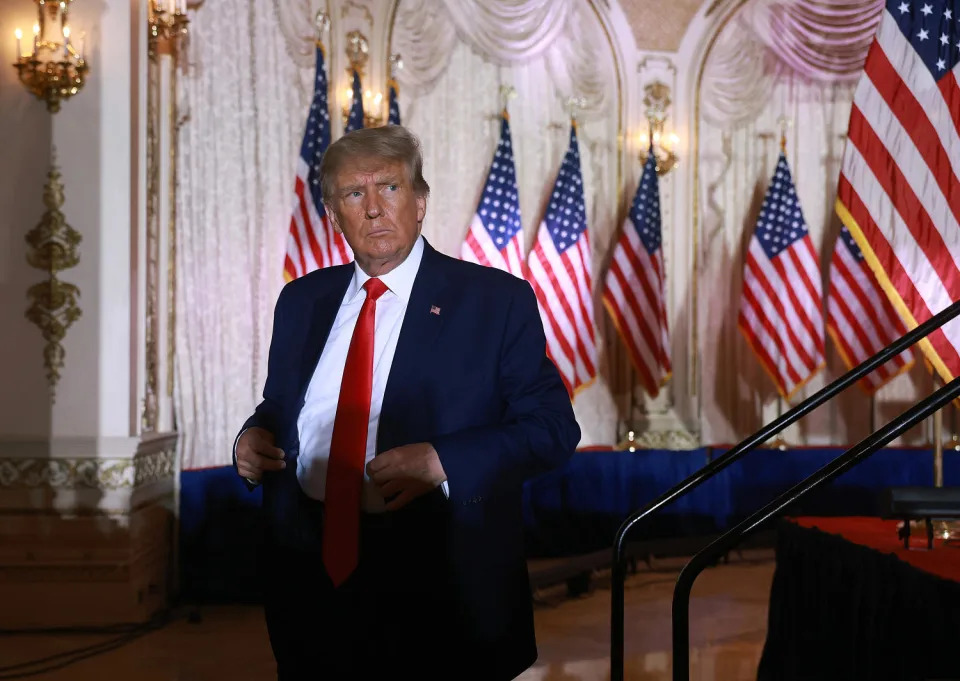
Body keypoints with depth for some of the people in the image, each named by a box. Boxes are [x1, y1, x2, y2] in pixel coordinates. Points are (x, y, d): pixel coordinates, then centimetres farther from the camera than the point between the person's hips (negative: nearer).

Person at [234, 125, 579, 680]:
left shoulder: (496, 301, -5)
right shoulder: (301, 301, 10)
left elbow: (553, 427, -9)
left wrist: (443, 463, -22)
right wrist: (255, 437, -3)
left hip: (440, 582, -4)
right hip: (312, 572, 4)